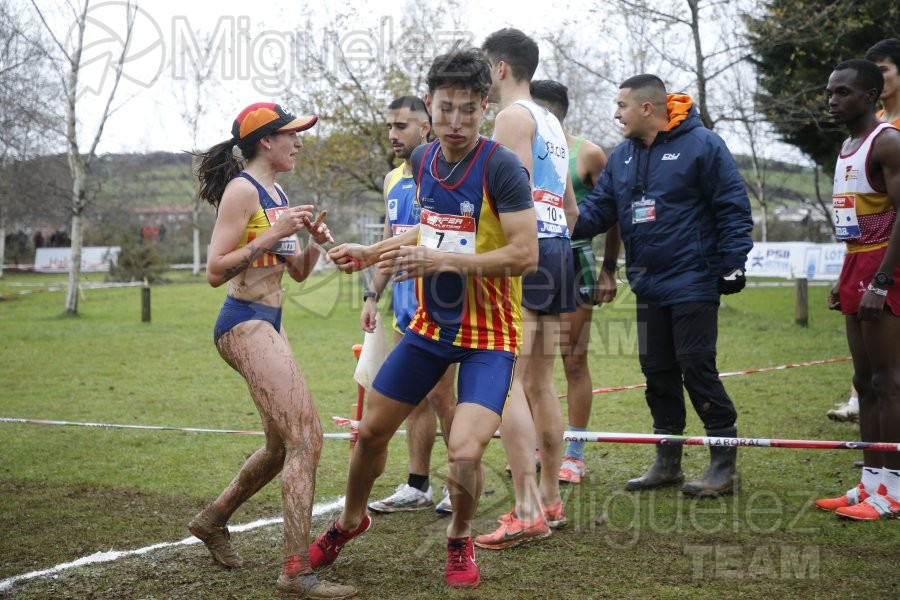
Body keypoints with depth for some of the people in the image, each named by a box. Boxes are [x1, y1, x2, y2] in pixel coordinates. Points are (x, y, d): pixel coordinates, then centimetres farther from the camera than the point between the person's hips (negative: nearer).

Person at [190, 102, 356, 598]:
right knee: (306, 437, -18)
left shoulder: (277, 194, 16)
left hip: (267, 325, 10)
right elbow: (215, 271, -16)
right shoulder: (242, 189, -11)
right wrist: (273, 235, -21)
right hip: (245, 323, -10)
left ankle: (213, 519, 39)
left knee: (282, 447, 19)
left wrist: (314, 243, 2)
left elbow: (297, 273, 21)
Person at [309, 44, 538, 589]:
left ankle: (461, 539, 12)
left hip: (489, 332, -6)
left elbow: (525, 255, -25)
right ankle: (350, 521, 42)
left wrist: (442, 260, -29)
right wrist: (371, 254, 12)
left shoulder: (501, 166, -20)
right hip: (432, 322, 6)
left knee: (464, 454, -21)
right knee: (372, 431, 14)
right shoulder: (422, 160, 2)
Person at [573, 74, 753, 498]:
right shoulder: (622, 156, 10)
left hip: (693, 283, -7)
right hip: (648, 286, 7)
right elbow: (598, 208, 9)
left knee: (697, 367, -8)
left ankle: (724, 465, 2)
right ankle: (667, 462, 22)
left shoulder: (701, 145, -9)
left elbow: (732, 207, -9)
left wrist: (733, 263, -13)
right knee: (657, 371, 11)